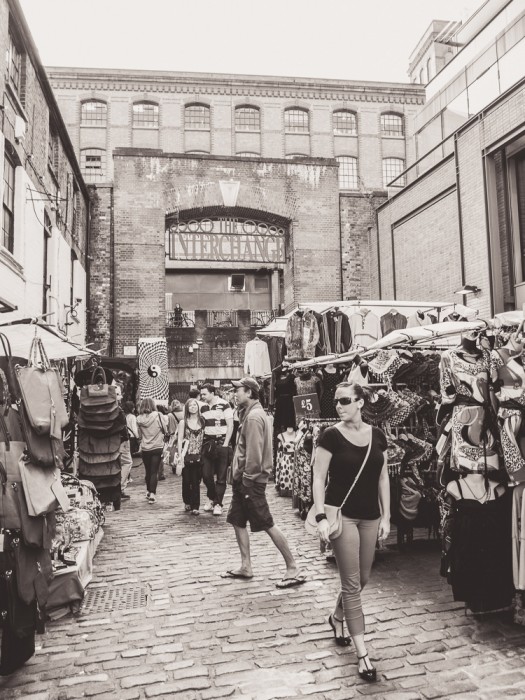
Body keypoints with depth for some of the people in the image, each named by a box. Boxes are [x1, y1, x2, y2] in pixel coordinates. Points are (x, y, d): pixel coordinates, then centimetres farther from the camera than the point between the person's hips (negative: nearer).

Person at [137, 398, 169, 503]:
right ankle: (152, 494, -7)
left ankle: (148, 491, 30)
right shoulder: (158, 416, -11)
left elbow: (139, 434, 2)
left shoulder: (139, 419, -5)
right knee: (154, 472, 0)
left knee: (148, 471, 17)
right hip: (157, 447, -2)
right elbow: (165, 429, -4)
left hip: (145, 448, 2)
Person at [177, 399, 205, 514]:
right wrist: (180, 456, -6)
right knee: (186, 481, 5)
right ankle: (187, 502, 25)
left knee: (196, 482, 1)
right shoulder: (183, 422, 2)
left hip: (198, 456, 1)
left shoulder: (202, 421, 5)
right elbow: (179, 440, 1)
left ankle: (195, 506, 8)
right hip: (187, 456, 0)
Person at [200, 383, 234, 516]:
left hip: (221, 443, -5)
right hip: (207, 443, 5)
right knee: (206, 474, 4)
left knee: (221, 476, 1)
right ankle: (211, 498, 25)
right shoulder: (203, 408, 10)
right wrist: (200, 442, 5)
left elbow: (230, 425, -8)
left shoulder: (224, 405, -7)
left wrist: (225, 444, -12)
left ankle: (218, 504, 9)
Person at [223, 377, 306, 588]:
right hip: (243, 478, 10)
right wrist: (240, 476, 15)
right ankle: (246, 567, 23)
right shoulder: (249, 413, 13)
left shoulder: (254, 416, -18)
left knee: (267, 525, -4)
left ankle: (293, 569, 4)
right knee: (237, 521, 14)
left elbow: (254, 453, -23)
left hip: (251, 480, -10)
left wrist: (247, 479, -19)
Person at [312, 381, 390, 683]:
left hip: (370, 516, 5)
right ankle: (363, 653, 9)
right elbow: (319, 478, -10)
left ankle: (337, 618, 44)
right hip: (342, 515, -5)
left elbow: (383, 477, 7)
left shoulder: (377, 435, 1)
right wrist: (321, 517, -18)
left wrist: (386, 516, 5)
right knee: (352, 583, 0)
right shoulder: (331, 436, -11)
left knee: (362, 579, 17)